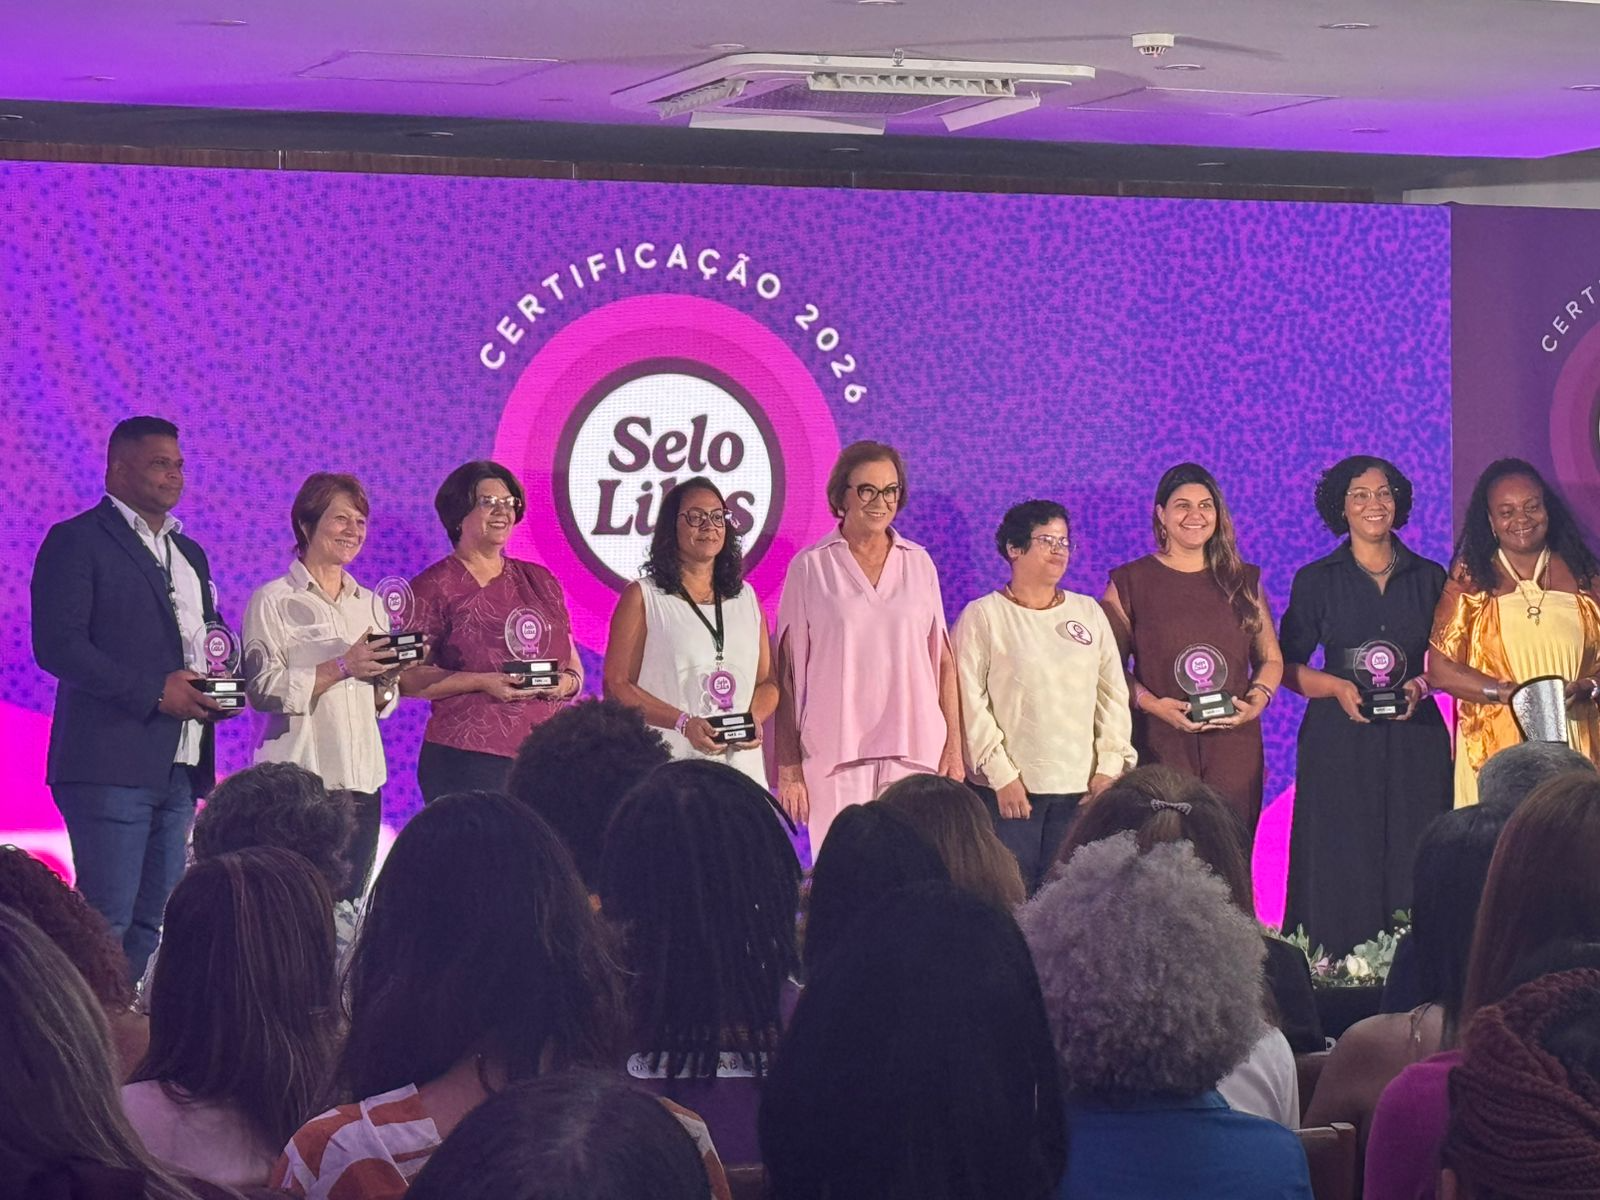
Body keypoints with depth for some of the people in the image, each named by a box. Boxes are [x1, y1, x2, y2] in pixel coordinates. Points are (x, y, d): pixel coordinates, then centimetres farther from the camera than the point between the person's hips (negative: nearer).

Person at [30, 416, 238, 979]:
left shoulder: (189, 553, 21)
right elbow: (57, 645, -13)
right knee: (106, 921, -10)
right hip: (110, 764, -8)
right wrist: (154, 692, -18)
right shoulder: (76, 541, -3)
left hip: (178, 768, 8)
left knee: (153, 924, 7)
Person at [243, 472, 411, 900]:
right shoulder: (273, 601, -2)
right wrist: (343, 667, -17)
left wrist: (386, 678, -2)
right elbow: (263, 689, -12)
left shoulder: (370, 604, 16)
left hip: (361, 780, 6)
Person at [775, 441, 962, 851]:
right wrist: (788, 767, -3)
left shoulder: (918, 563, 12)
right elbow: (787, 674, 2)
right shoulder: (810, 567, 4)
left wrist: (954, 747, 4)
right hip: (835, 755, -2)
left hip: (915, 751, 2)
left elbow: (943, 660, 13)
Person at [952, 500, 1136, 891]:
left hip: (1079, 786, 4)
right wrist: (1001, 774, -10)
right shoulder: (982, 616, 1)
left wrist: (1110, 765, 3)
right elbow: (969, 700, -5)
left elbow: (1113, 692, 14)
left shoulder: (1089, 613, 15)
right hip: (1009, 787, -4)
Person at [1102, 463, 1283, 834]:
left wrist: (1257, 700, -3)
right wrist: (1152, 704, -13)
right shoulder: (1130, 582, 7)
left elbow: (1271, 659, 17)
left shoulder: (1243, 581, 15)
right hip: (1159, 746, -2)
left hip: (1234, 746, 2)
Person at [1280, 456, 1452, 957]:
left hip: (1414, 740, 1)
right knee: (1339, 868, -6)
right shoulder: (1315, 581, 6)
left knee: (1413, 867, -4)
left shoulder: (1429, 578, 11)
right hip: (1339, 741, -1)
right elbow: (1288, 666, 6)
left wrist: (1421, 685, -6)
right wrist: (1338, 686, -11)